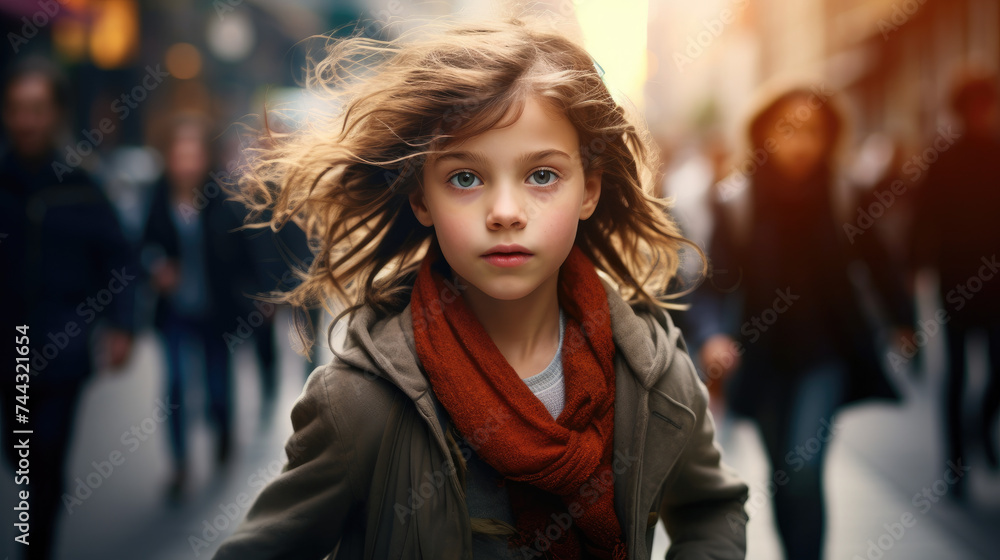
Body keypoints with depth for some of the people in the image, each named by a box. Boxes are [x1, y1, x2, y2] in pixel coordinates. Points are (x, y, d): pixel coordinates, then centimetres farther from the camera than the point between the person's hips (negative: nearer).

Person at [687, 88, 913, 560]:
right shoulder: (736, 200, -8)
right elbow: (713, 279, -12)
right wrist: (710, 334, -30)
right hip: (763, 356, 1)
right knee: (782, 474, 13)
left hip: (824, 351, -1)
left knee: (805, 468, -17)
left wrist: (904, 322, 15)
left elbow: (874, 261, 7)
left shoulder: (839, 198, -7)